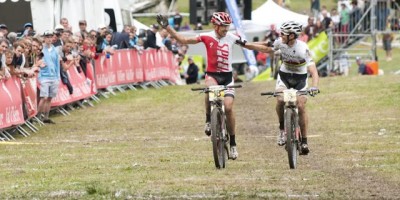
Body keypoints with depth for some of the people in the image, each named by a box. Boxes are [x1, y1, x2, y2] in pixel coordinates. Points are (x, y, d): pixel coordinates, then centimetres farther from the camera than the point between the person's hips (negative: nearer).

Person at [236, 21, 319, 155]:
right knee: (280, 100, -24)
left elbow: (313, 70, -35)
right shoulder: (280, 42, -17)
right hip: (284, 74, 3)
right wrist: (245, 44, 2)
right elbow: (266, 48, 3)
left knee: (301, 106, -14)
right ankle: (282, 129, -2)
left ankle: (304, 141, -3)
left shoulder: (303, 49, -29)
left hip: (300, 78, -3)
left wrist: (314, 87, -51)